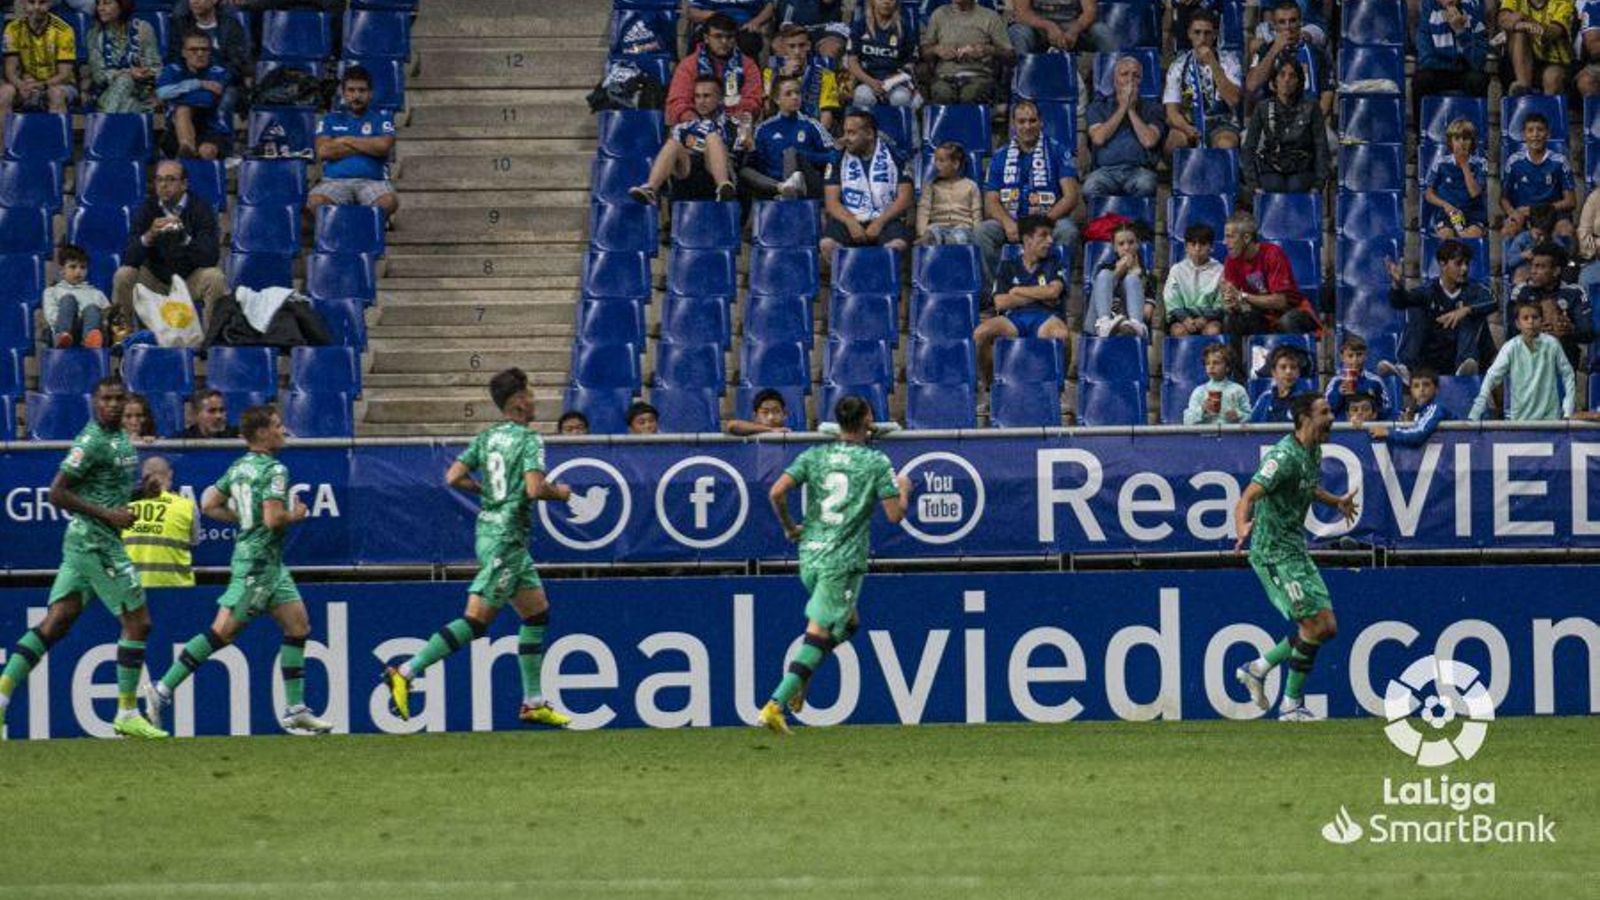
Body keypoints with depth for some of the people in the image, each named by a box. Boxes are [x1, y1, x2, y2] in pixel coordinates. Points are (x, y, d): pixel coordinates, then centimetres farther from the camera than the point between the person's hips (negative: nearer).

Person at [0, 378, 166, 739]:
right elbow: (57, 494, -17)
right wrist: (108, 514, -19)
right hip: (95, 542, -9)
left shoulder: (119, 438, 15)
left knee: (56, 623, 4)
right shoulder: (92, 442, -14)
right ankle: (127, 714, 2)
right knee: (137, 622, -3)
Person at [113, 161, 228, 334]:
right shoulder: (147, 209, -7)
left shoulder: (200, 208, -11)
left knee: (214, 278, -30)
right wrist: (148, 237, -36)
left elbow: (211, 257, -22)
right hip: (154, 279, 2)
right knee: (123, 276, -23)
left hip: (191, 280, -2)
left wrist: (185, 238, -40)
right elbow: (129, 259, -16)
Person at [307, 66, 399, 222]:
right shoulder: (330, 120, 19)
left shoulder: (382, 117, 16)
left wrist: (346, 140, 4)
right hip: (335, 181, 0)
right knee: (316, 201, -35)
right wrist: (367, 147, 3)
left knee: (389, 201, -36)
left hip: (371, 180, 0)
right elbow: (323, 151, 1)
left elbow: (384, 147, -2)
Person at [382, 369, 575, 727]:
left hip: (488, 532, 9)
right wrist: (559, 492, -3)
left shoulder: (486, 437, 10)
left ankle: (533, 702, 16)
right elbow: (534, 489, -24)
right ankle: (406, 673, -14)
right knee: (476, 620, -10)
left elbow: (454, 478, 4)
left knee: (537, 613, 14)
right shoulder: (529, 440, -12)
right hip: (505, 538, -9)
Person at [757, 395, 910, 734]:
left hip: (809, 555, 6)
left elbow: (776, 493, -4)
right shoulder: (876, 462, -3)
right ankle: (776, 704, -18)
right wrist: (903, 490, 15)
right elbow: (895, 515, -6)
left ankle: (799, 683, 13)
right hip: (844, 561, -6)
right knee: (819, 634, -7)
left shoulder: (814, 456, 6)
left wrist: (789, 528, 12)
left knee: (848, 620, 26)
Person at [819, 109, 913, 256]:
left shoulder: (893, 155, 2)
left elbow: (905, 199, -1)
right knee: (828, 244, -31)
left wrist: (879, 222, -15)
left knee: (897, 245, -35)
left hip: (886, 219, -1)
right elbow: (831, 201, 2)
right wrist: (851, 223, -17)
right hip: (849, 219, 1)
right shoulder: (839, 159, 6)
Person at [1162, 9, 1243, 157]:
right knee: (1176, 139, -32)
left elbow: (1233, 100, -17)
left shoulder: (1228, 60, -1)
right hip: (1189, 123, 1)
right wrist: (1187, 128, -26)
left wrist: (1213, 64, -22)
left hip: (1222, 124, -1)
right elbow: (1172, 112, -3)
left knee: (1226, 143, -35)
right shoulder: (1179, 65, 3)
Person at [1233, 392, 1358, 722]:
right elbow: (1248, 497, -30)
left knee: (1327, 627, 6)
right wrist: (1242, 527, -48)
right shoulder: (1285, 456, -21)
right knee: (1314, 625, -12)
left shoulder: (1314, 452, 8)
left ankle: (1257, 668, 18)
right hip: (1274, 553, -9)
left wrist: (1336, 502, 35)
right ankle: (1291, 704, 0)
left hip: (1296, 551, 9)